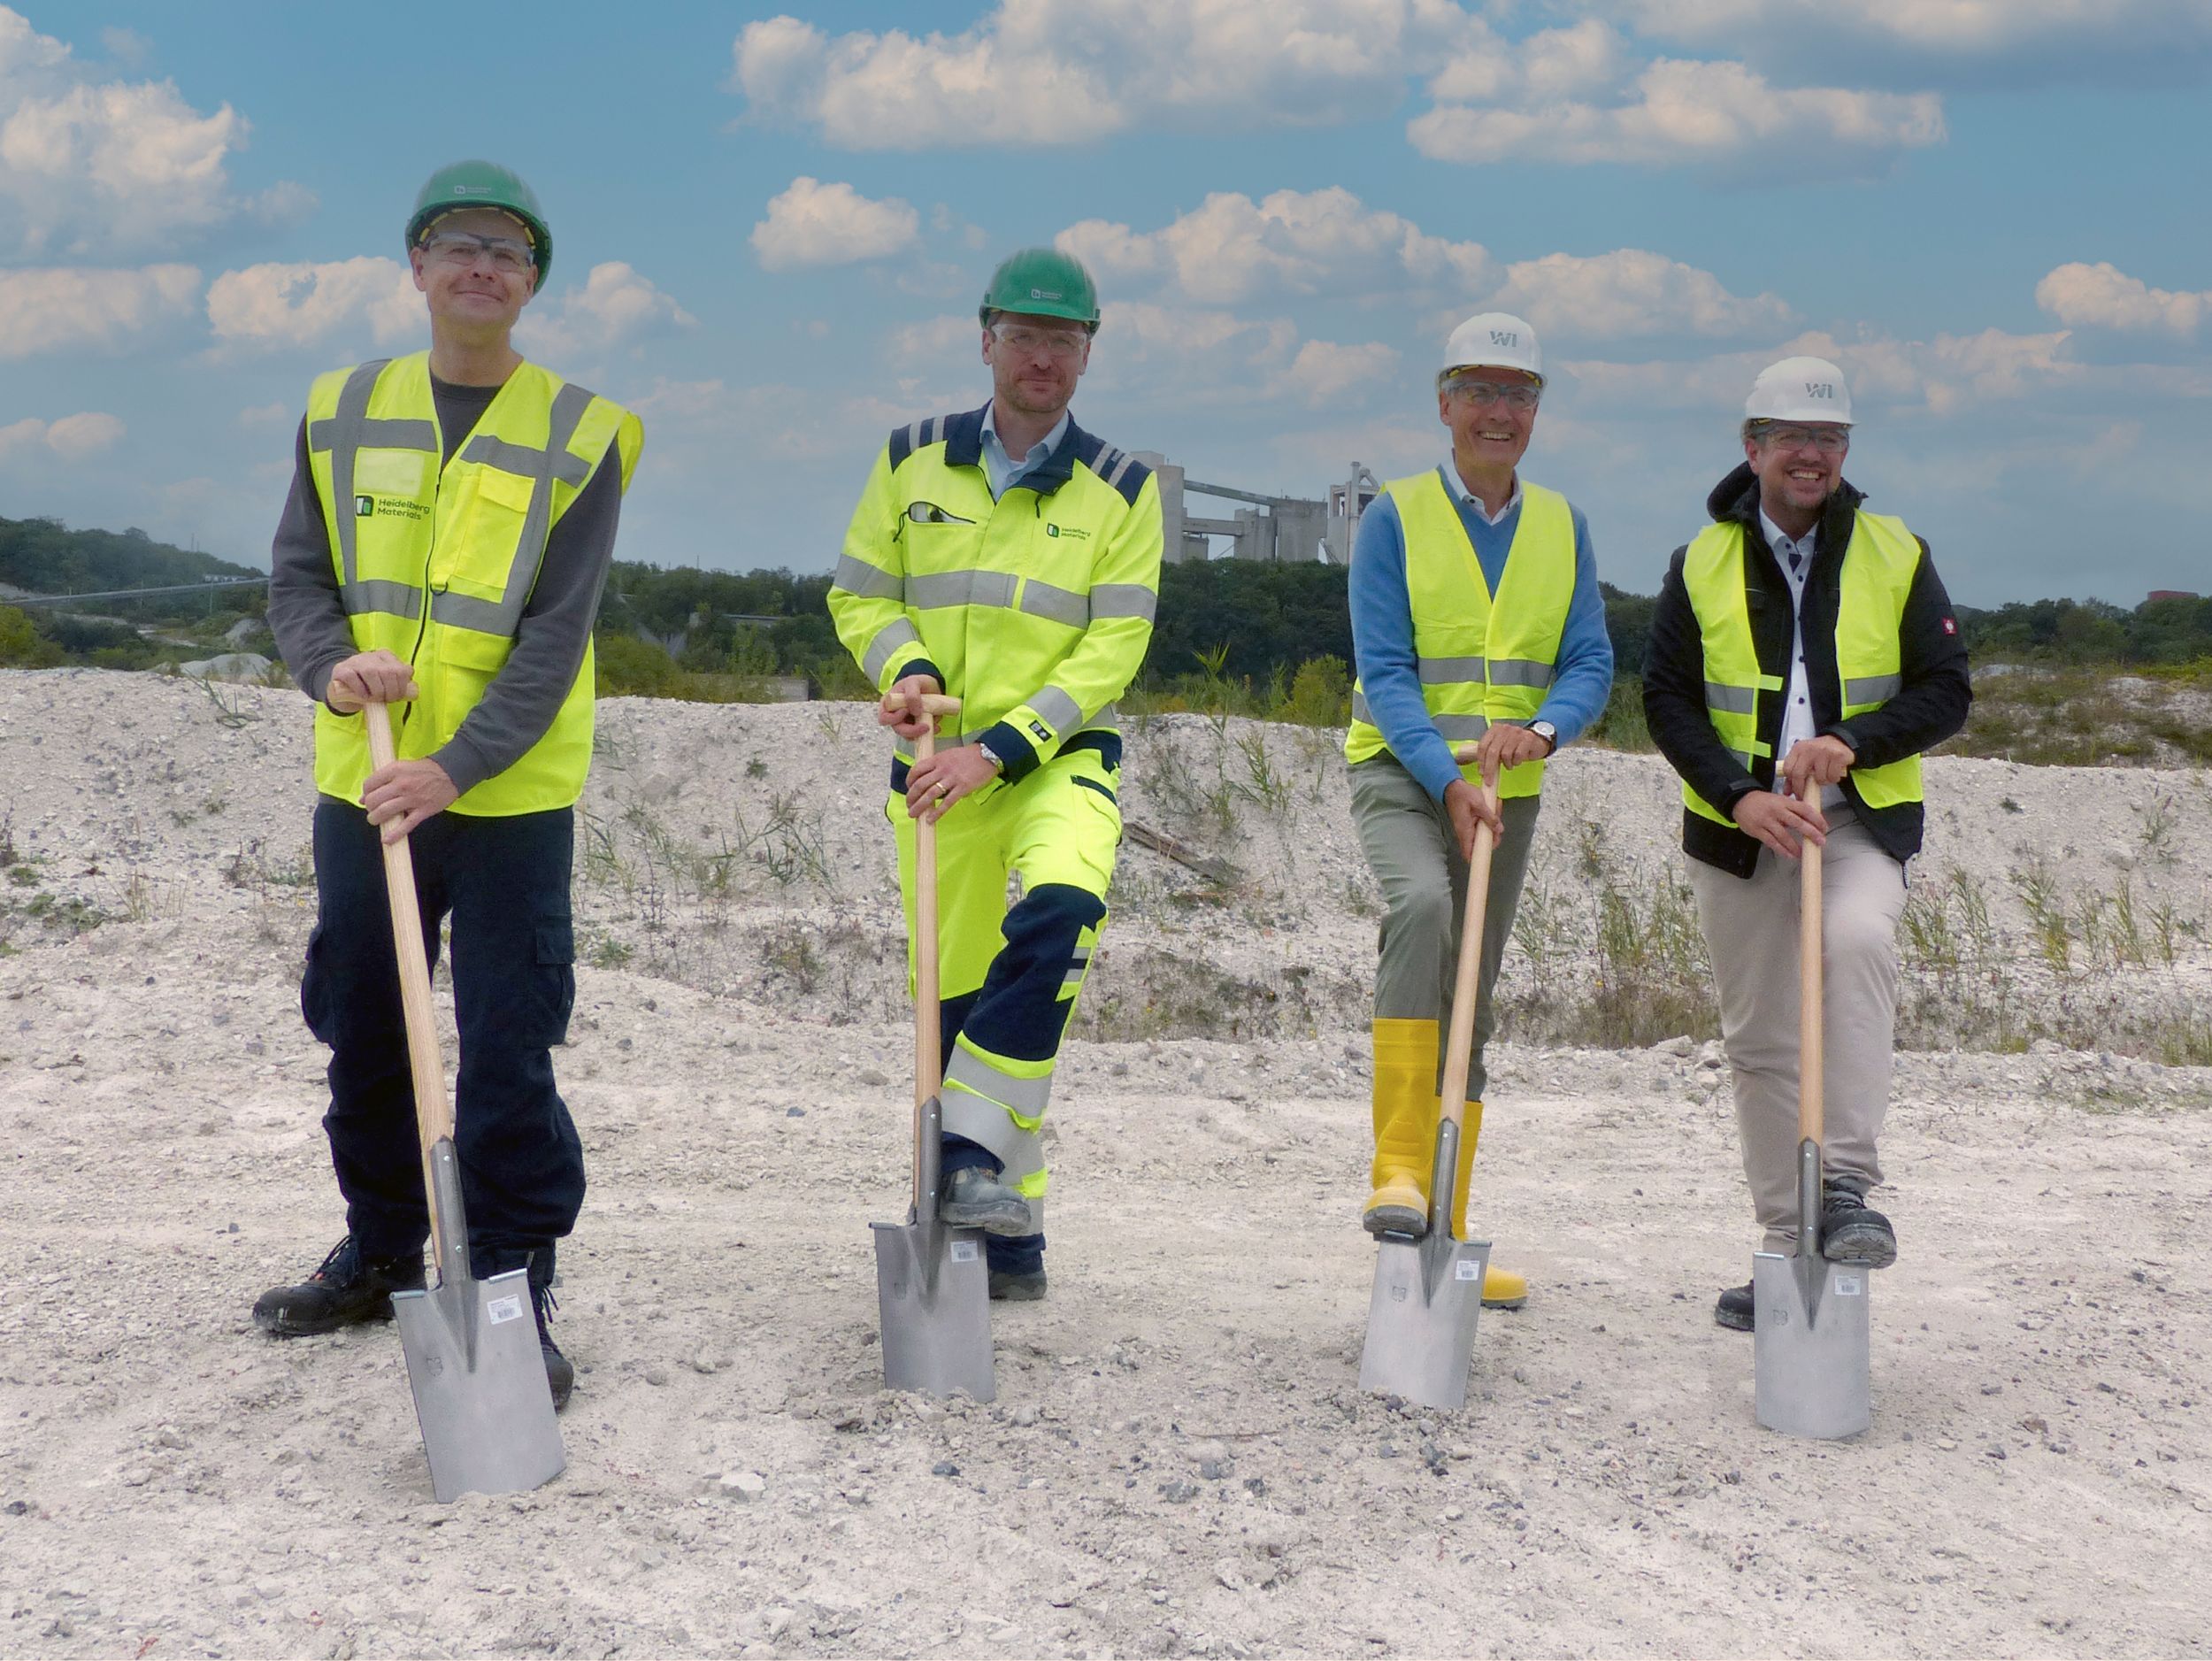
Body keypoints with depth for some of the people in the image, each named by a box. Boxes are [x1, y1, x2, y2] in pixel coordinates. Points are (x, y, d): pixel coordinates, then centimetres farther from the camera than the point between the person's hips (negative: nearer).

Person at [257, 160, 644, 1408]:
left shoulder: (578, 436, -5)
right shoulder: (345, 413, 7)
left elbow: (556, 636, -12)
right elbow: (297, 575, 7)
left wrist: (454, 768, -23)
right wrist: (333, 665, -16)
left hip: (510, 799, -4)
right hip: (361, 787, 4)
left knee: (509, 1054, -3)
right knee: (361, 1034, 15)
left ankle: (517, 1294, 8)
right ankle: (382, 1257, 33)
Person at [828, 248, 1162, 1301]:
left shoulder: (1120, 490, 1)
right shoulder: (912, 463, 6)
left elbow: (1114, 648, -6)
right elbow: (860, 595, 10)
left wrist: (998, 749, -16)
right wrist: (908, 670, -12)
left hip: (1059, 759, -2)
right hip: (935, 769, 2)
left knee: (1056, 915, -32)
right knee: (951, 993, 4)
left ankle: (973, 1153, -23)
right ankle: (1008, 1232, 17)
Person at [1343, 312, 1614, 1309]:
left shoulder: (1561, 527, 8)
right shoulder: (1394, 518, -4)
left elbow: (1591, 663, 1)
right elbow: (1384, 671, -11)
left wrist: (1540, 731, -21)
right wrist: (1448, 779, -24)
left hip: (1508, 788, 5)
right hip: (1401, 770, -5)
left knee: (1471, 1010, 9)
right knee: (1423, 903, -35)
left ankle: (1443, 1235, 17)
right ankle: (1398, 1168, -32)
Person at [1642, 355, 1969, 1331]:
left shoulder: (1897, 557, 3)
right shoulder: (1702, 564, 4)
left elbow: (1946, 691, 1)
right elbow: (1667, 699, 0)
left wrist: (1851, 742, -17)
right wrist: (1740, 796, -15)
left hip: (1862, 819, -2)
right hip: (1738, 825, 2)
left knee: (1857, 943, -32)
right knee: (1760, 1040, 5)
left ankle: (1847, 1183, -27)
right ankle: (1790, 1250, 15)